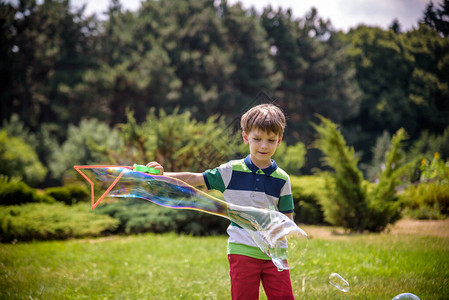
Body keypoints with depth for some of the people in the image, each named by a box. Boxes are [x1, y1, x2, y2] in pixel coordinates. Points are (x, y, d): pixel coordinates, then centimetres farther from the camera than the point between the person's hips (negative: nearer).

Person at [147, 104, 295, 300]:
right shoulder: (232, 171, 0)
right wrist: (162, 175, -7)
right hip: (243, 251, -1)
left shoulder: (281, 179, 3)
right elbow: (196, 179, 3)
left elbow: (288, 217, 6)